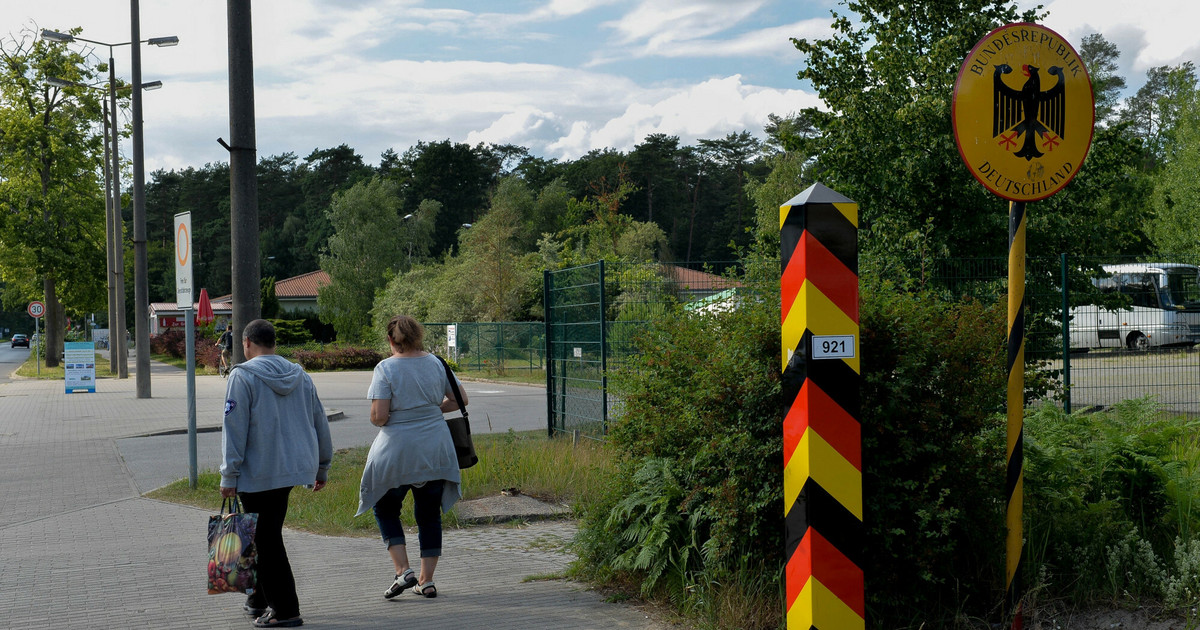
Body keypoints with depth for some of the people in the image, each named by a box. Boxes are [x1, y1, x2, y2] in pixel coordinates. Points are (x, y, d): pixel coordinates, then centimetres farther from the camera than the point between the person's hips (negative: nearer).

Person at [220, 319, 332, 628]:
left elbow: (234, 429, -11)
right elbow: (320, 423, 15)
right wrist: (322, 469, 24)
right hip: (295, 466, 7)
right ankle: (260, 599, 26)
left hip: (259, 472, -7)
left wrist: (229, 476, -9)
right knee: (267, 535, 19)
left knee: (267, 541, -1)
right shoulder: (300, 376, 11)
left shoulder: (243, 376, -7)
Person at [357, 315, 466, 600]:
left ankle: (403, 571, 2)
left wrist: (379, 418, 5)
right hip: (436, 452, 4)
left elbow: (378, 416, -17)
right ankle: (426, 581, 15)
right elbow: (460, 400, 9)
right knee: (429, 514, 13)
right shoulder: (437, 363, 1)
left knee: (385, 510, 16)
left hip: (397, 453, -4)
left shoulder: (386, 368, -11)